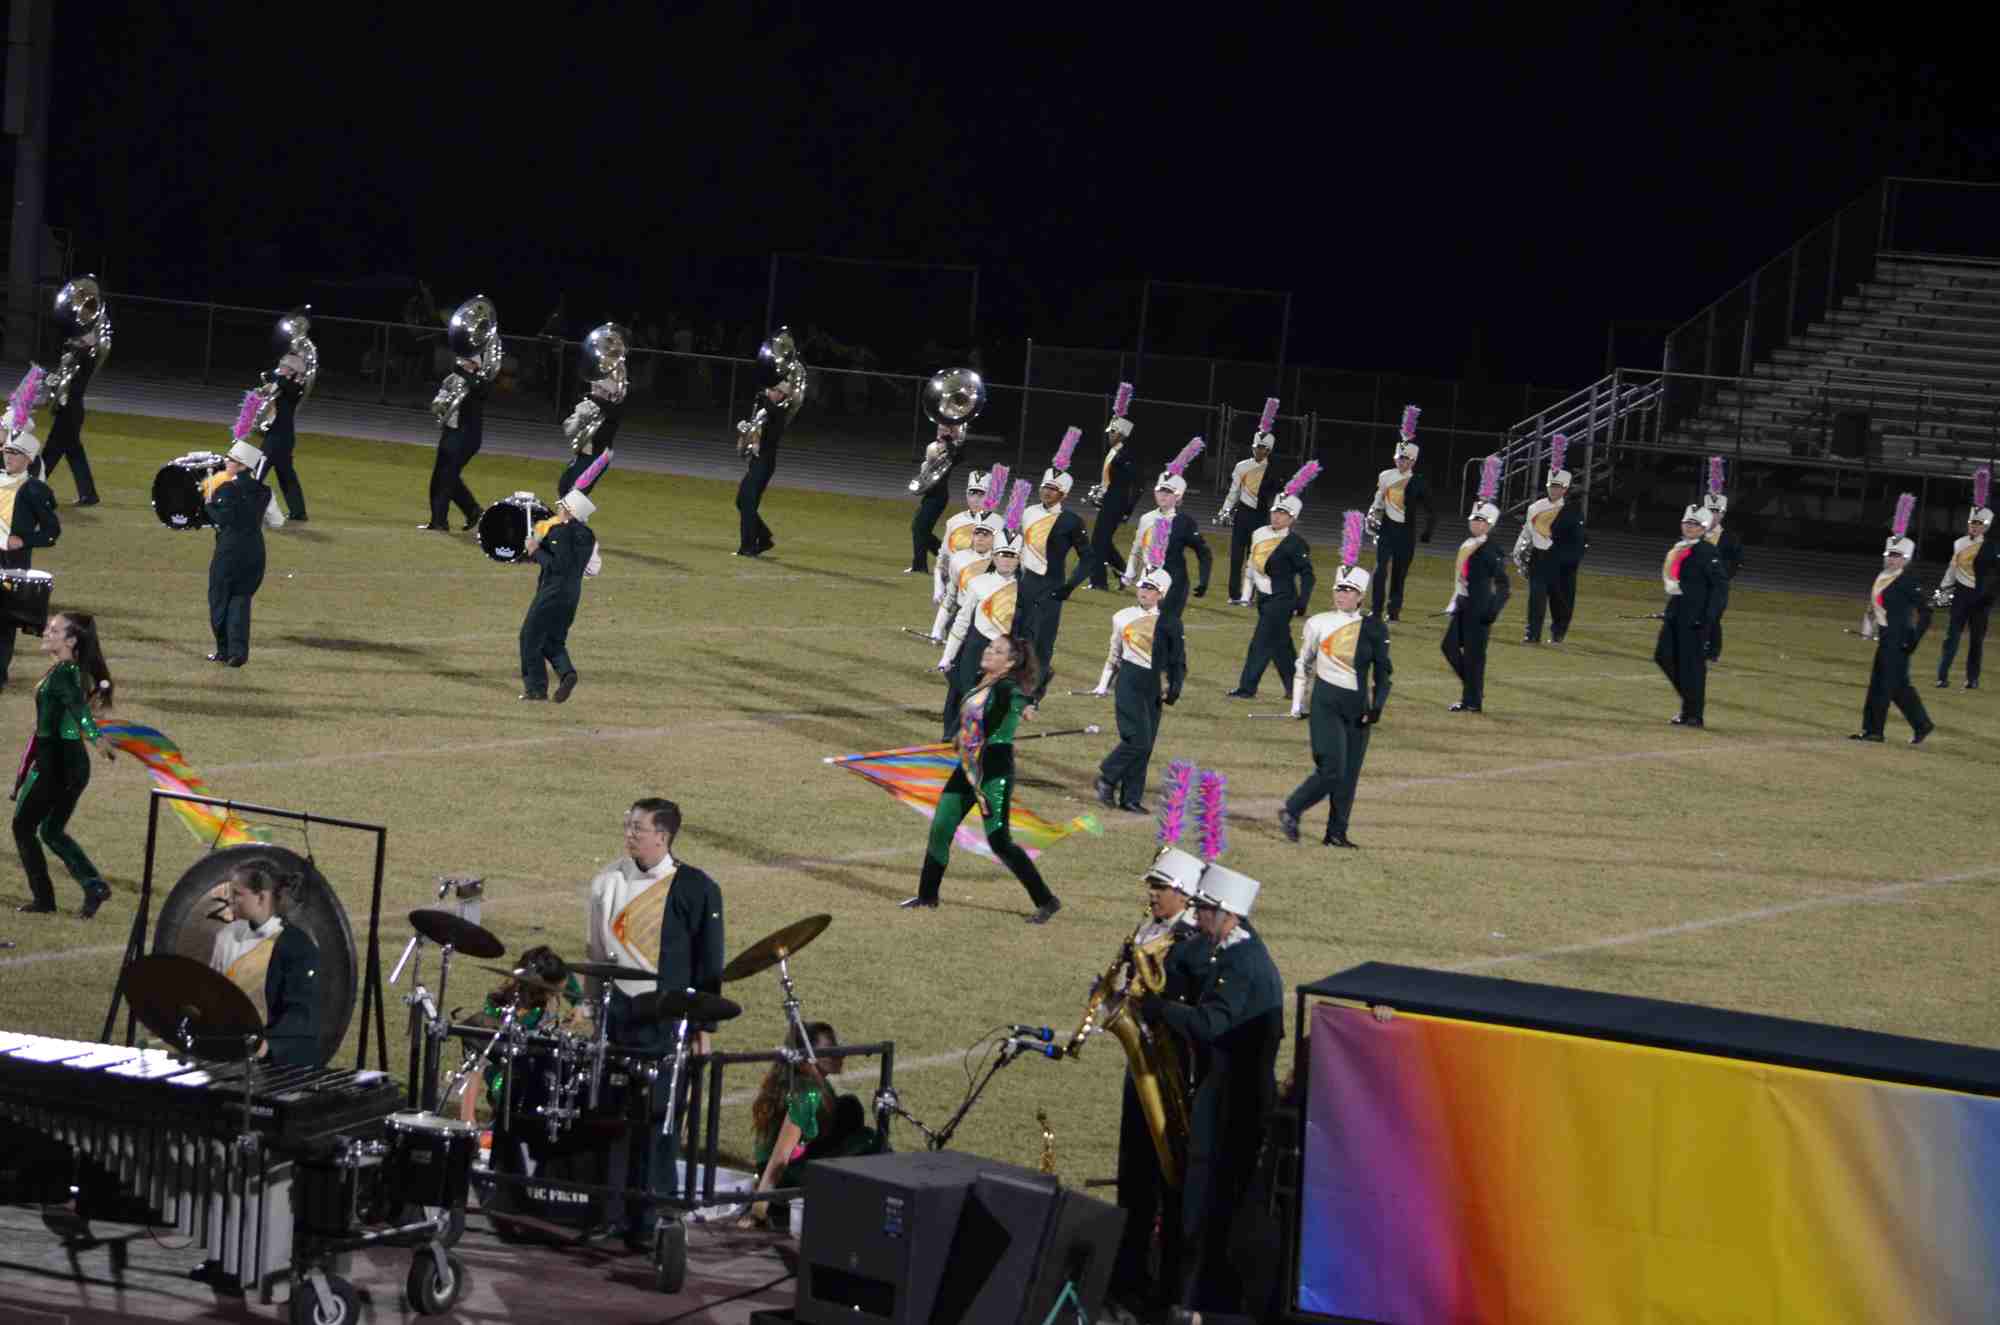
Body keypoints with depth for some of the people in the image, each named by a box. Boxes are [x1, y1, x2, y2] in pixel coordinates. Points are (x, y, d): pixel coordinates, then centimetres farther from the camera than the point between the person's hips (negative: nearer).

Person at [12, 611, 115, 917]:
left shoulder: (61, 673, -19)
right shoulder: (78, 671, 7)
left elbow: (78, 704, -35)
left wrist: (95, 737, -50)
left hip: (52, 760, -9)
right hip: (74, 761, 9)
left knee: (23, 826, 7)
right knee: (53, 831, 18)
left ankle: (42, 898, 7)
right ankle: (93, 884, 5)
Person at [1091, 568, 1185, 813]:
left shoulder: (1169, 624, 4)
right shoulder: (1122, 617, 6)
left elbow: (1178, 660, 6)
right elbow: (1114, 655, 15)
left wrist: (1173, 690, -3)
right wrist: (1103, 685, 12)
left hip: (1154, 686, 2)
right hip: (1129, 682, -2)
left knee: (1145, 745, 2)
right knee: (1137, 739, -15)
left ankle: (1131, 798, 10)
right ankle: (1107, 779, 4)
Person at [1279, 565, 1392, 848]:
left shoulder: (1374, 628, 2)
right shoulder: (1318, 624, 1)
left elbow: (1383, 672, 6)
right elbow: (1303, 665, 12)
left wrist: (1376, 708, -4)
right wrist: (1299, 704, 14)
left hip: (1358, 707, 3)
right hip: (1326, 703, -3)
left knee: (1350, 774, 4)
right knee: (1332, 769, -14)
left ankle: (1336, 833, 13)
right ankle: (1291, 812, 3)